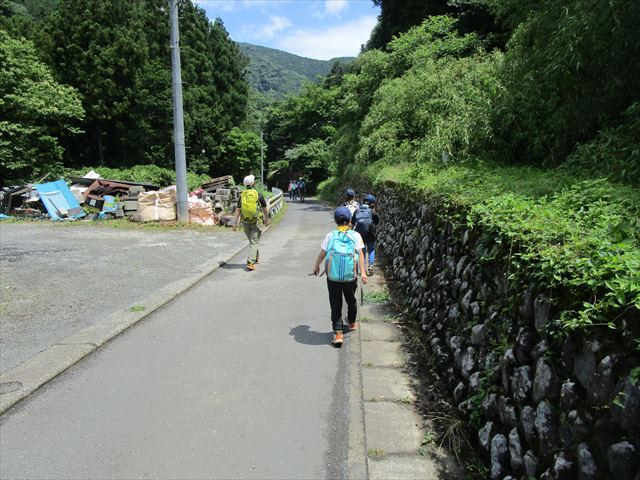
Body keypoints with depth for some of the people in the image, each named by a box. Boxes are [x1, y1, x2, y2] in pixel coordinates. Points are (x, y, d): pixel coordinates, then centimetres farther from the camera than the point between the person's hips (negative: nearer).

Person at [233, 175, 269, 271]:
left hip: (245, 222, 4)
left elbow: (238, 210, -1)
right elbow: (265, 209, -1)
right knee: (254, 242, -1)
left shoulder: (242, 195, 1)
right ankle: (250, 262, -13)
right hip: (255, 222, -4)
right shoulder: (258, 194, -7)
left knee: (252, 241, 22)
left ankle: (256, 257, 38)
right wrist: (266, 219, 13)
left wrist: (235, 222, 2)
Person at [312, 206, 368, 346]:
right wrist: (363, 272, -7)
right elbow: (360, 253, -5)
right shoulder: (355, 235, 4)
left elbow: (322, 254, 5)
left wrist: (316, 267, 21)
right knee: (351, 300, 23)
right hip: (350, 276, 1)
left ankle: (338, 332, -2)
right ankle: (352, 323, 44)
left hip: (333, 276, -1)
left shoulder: (330, 235, 5)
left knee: (335, 304, 6)